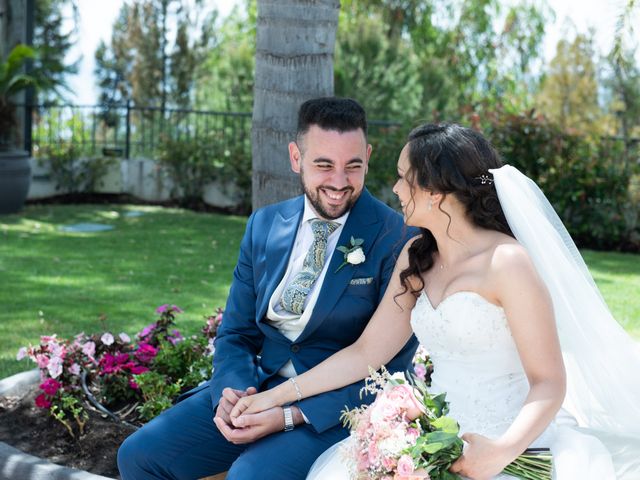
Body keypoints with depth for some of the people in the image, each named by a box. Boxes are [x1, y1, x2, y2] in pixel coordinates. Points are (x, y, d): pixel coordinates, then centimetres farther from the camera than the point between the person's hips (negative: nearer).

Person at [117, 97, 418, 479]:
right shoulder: (264, 226, 8)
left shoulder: (397, 239, -10)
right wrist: (231, 390, -11)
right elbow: (237, 332, 12)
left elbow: (390, 366, -12)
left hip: (338, 405, -5)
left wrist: (291, 415, -20)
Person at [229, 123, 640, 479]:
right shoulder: (416, 258, 8)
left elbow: (549, 383, -13)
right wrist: (276, 397, 3)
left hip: (509, 443, -6)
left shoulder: (506, 262, -14)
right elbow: (366, 353, 8)